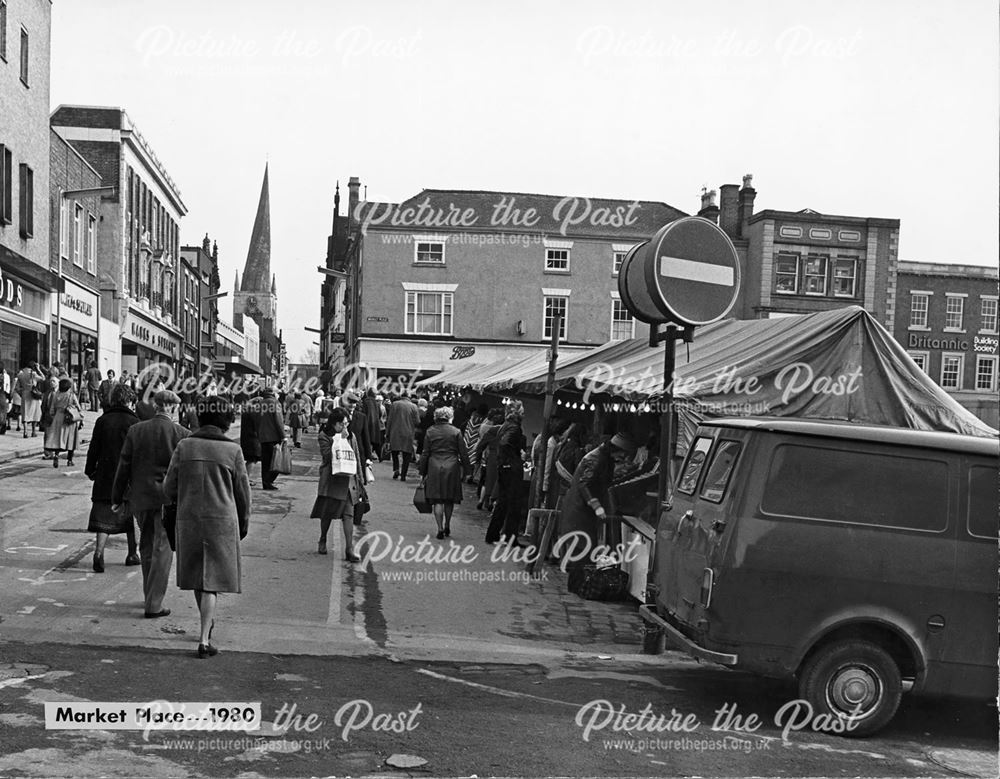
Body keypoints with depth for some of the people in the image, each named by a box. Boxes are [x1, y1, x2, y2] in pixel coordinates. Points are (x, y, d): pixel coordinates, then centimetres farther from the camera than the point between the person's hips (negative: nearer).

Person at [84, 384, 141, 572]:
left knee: (104, 514, 2)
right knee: (129, 513, 13)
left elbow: (94, 448, 4)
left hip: (105, 475, 2)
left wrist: (90, 470, 13)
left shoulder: (102, 420, 2)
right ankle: (132, 554, 20)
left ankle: (99, 551, -17)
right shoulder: (133, 422, -5)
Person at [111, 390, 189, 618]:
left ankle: (149, 596, 31)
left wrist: (117, 497, 10)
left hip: (140, 497, 4)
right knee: (162, 550, 3)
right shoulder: (180, 434, -10)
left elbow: (124, 465, 3)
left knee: (147, 547, 19)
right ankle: (154, 605, 3)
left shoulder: (135, 430, -1)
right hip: (168, 498, -4)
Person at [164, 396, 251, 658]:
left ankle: (208, 623, 38)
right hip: (221, 520, -2)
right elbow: (242, 492, -1)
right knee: (212, 579, 2)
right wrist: (244, 524, 14)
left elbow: (169, 488, 0)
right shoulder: (233, 450, -7)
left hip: (188, 519, 2)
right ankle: (204, 639, -4)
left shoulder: (184, 446, -4)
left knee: (197, 574, 19)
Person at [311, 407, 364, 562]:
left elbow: (357, 458, 13)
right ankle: (322, 541, 34)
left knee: (348, 514, -7)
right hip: (331, 480, -2)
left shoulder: (351, 436, 8)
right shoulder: (324, 437, -3)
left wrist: (360, 479, 11)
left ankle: (349, 550, -8)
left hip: (348, 480, 2)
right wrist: (339, 440, -18)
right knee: (327, 513, 9)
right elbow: (328, 456, -17)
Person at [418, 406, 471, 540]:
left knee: (437, 500, 3)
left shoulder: (430, 431, 0)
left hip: (434, 467, 0)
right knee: (449, 499, 14)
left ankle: (440, 529, -1)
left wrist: (422, 470, 10)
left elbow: (425, 453, 3)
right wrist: (467, 468, 10)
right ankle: (447, 526, 22)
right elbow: (463, 453, 0)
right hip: (452, 467, 0)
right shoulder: (456, 432, -2)